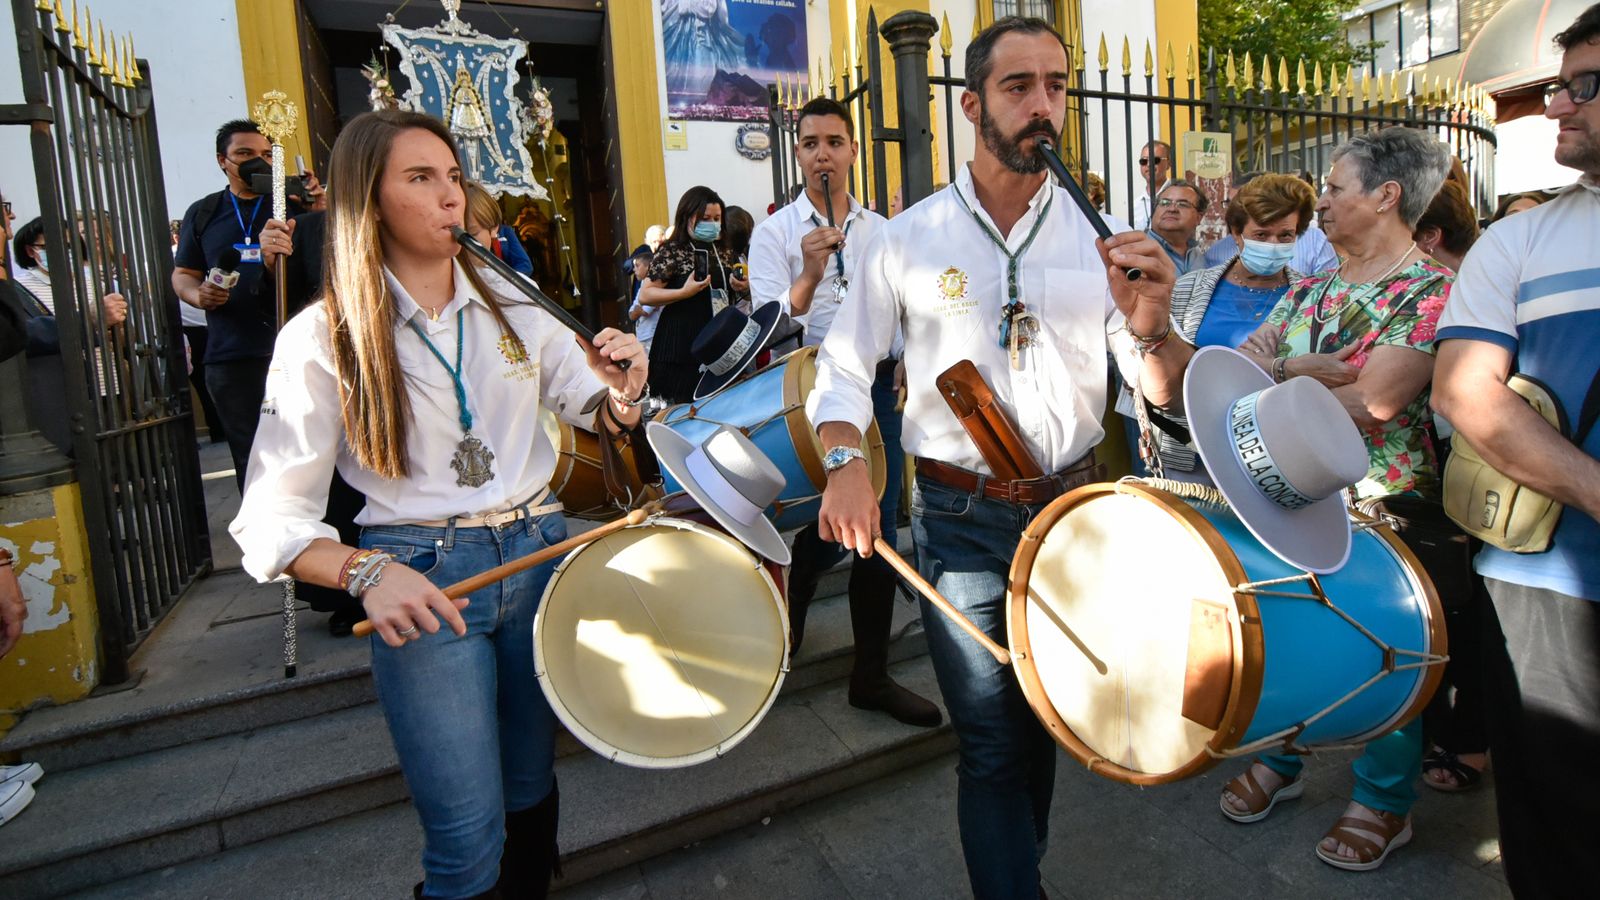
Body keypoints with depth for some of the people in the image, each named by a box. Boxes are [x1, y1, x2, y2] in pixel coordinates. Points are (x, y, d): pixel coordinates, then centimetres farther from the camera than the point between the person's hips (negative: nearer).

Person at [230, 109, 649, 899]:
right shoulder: (323, 337, -6)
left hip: (538, 552, 4)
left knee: (532, 790, 19)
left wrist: (621, 396, -14)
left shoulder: (513, 305, 4)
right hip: (424, 580, -3)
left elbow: (596, 411, 10)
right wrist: (366, 573, -25)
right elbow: (272, 516, -7)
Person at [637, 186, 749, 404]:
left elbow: (743, 294, 27)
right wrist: (685, 292, -20)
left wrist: (745, 289, 3)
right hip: (681, 347, -5)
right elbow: (644, 295, -8)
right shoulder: (672, 251, -2)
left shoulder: (723, 253, 15)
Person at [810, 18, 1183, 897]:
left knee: (1044, 721, 21)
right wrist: (846, 461, -18)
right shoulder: (909, 239, -5)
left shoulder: (1096, 237, -1)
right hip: (961, 520, -3)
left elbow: (1164, 396, -1)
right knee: (993, 742, 2)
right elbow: (842, 369, 1)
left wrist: (1151, 328, -24)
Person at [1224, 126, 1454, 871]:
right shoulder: (1309, 289, 9)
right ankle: (1278, 760, 36)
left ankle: (1384, 803, 27)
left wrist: (1274, 381, -12)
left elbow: (1372, 400, -23)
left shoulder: (1432, 292, -11)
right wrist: (1294, 368, -17)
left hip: (1380, 507, -6)